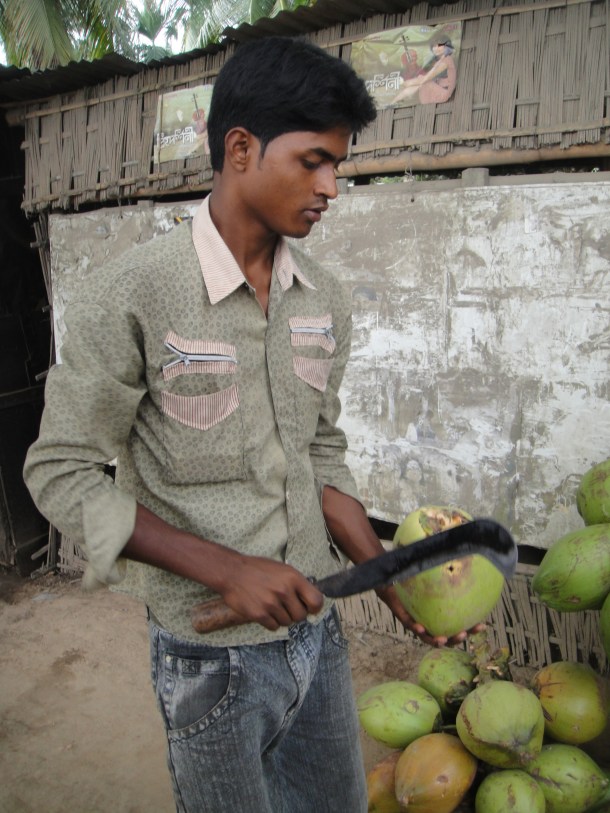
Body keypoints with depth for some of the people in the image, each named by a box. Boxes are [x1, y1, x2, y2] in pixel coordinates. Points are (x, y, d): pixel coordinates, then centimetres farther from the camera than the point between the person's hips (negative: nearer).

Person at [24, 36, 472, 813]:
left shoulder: (325, 298, 0)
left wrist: (389, 578, -2)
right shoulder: (130, 296, -18)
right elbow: (62, 473, -14)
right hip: (212, 653, -5)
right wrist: (228, 571, -21)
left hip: (317, 630, 6)